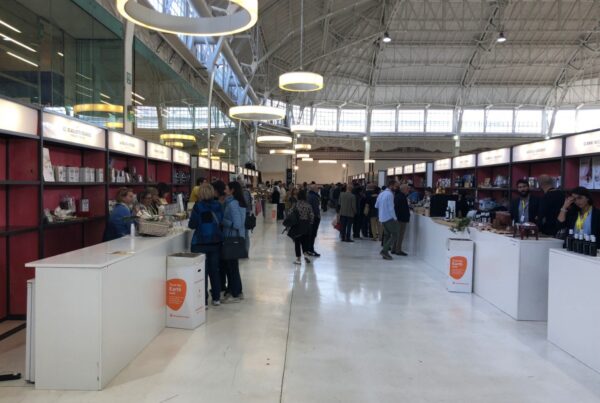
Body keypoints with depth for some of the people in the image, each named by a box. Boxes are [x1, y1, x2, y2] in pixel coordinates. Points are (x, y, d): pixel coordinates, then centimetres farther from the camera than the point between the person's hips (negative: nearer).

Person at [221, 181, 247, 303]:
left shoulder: (232, 203, -18)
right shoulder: (240, 203, 10)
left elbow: (236, 223, -23)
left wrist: (221, 220, -14)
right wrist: (224, 220, 6)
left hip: (232, 237, -9)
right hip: (238, 237, 9)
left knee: (231, 266, 1)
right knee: (232, 265, 17)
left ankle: (235, 295, 11)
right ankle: (237, 291, 27)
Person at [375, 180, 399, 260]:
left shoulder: (381, 194, 11)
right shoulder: (390, 194, -15)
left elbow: (376, 205, 17)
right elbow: (391, 208, -18)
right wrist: (395, 218, -9)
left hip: (382, 218, 9)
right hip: (389, 218, -9)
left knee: (386, 235, 14)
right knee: (394, 235, -4)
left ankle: (385, 253, 12)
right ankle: (384, 250, -12)